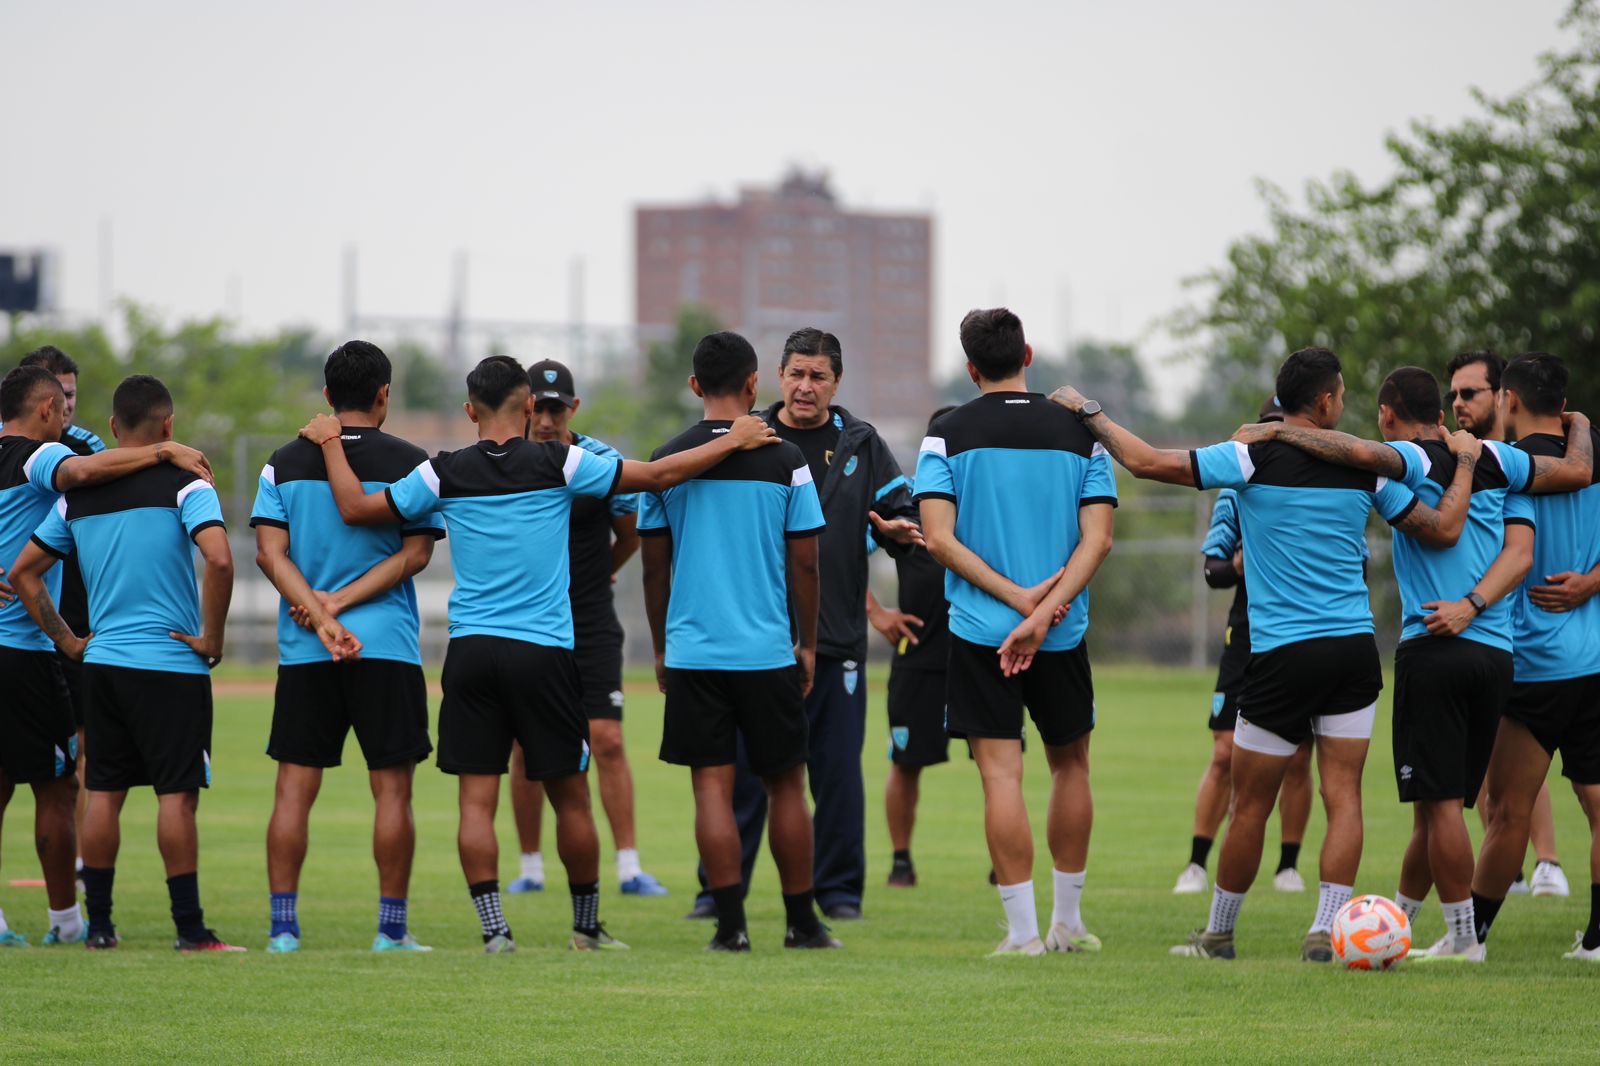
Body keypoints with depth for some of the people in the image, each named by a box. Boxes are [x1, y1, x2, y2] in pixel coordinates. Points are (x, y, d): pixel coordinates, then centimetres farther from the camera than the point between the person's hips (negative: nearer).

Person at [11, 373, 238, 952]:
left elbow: (24, 570, 11)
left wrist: (65, 639, 14)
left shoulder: (79, 494, 7)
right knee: (177, 795, -2)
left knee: (104, 794, 10)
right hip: (172, 664, -5)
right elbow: (219, 561, -23)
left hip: (102, 661, 5)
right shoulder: (184, 485, -9)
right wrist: (212, 639, -12)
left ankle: (99, 924, 12)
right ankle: (190, 928, -2)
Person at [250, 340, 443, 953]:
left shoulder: (286, 462, 5)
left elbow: (270, 552, -3)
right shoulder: (412, 463, 0)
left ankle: (282, 926, 3)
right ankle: (391, 927, 2)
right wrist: (338, 604, -8)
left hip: (303, 652, 2)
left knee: (294, 788, 5)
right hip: (389, 649, -2)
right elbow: (415, 553, -6)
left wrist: (321, 615, -10)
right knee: (391, 788, 3)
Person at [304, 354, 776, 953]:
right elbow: (657, 476, 2)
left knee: (476, 799, 1)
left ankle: (493, 928, -7)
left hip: (470, 651, 1)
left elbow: (357, 509, 6)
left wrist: (330, 442, 22)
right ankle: (587, 926, 21)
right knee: (570, 796, 11)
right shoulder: (560, 464, -2)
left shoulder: (445, 474, 1)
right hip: (544, 651, -1)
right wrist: (733, 442, 14)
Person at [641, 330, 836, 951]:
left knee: (712, 786, 1)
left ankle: (731, 924, -5)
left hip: (692, 649, 1)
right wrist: (808, 643, 11)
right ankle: (801, 922, 16)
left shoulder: (667, 462, 1)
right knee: (786, 784, 10)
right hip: (768, 649, 0)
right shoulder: (785, 461, -2)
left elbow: (655, 566, 5)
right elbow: (805, 562, 1)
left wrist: (661, 646, 15)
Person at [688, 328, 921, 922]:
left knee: (838, 771, 3)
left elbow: (900, 514, 9)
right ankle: (720, 890, 7)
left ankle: (839, 890, 12)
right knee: (742, 770, 0)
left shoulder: (860, 445, 9)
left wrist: (900, 532, -14)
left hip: (837, 637, 1)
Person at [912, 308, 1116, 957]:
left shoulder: (948, 436, -2)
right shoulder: (1079, 433, 3)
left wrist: (1016, 597, -10)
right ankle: (1068, 922, 23)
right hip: (1063, 634, 2)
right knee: (1070, 764, 18)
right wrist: (1045, 611, -11)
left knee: (1002, 775, -2)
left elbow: (939, 539, -10)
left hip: (979, 630, -2)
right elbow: (1098, 538, -6)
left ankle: (1023, 931, -6)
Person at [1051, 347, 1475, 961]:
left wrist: (1087, 412, 6)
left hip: (1282, 655, -2)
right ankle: (1324, 930, -5)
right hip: (1354, 650, 2)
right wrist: (1465, 461, 26)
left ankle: (1219, 934, 20)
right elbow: (1444, 529, 11)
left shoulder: (1254, 459, -6)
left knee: (1250, 806, 8)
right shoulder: (1364, 467, 3)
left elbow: (1145, 461, -7)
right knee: (1343, 796, 4)